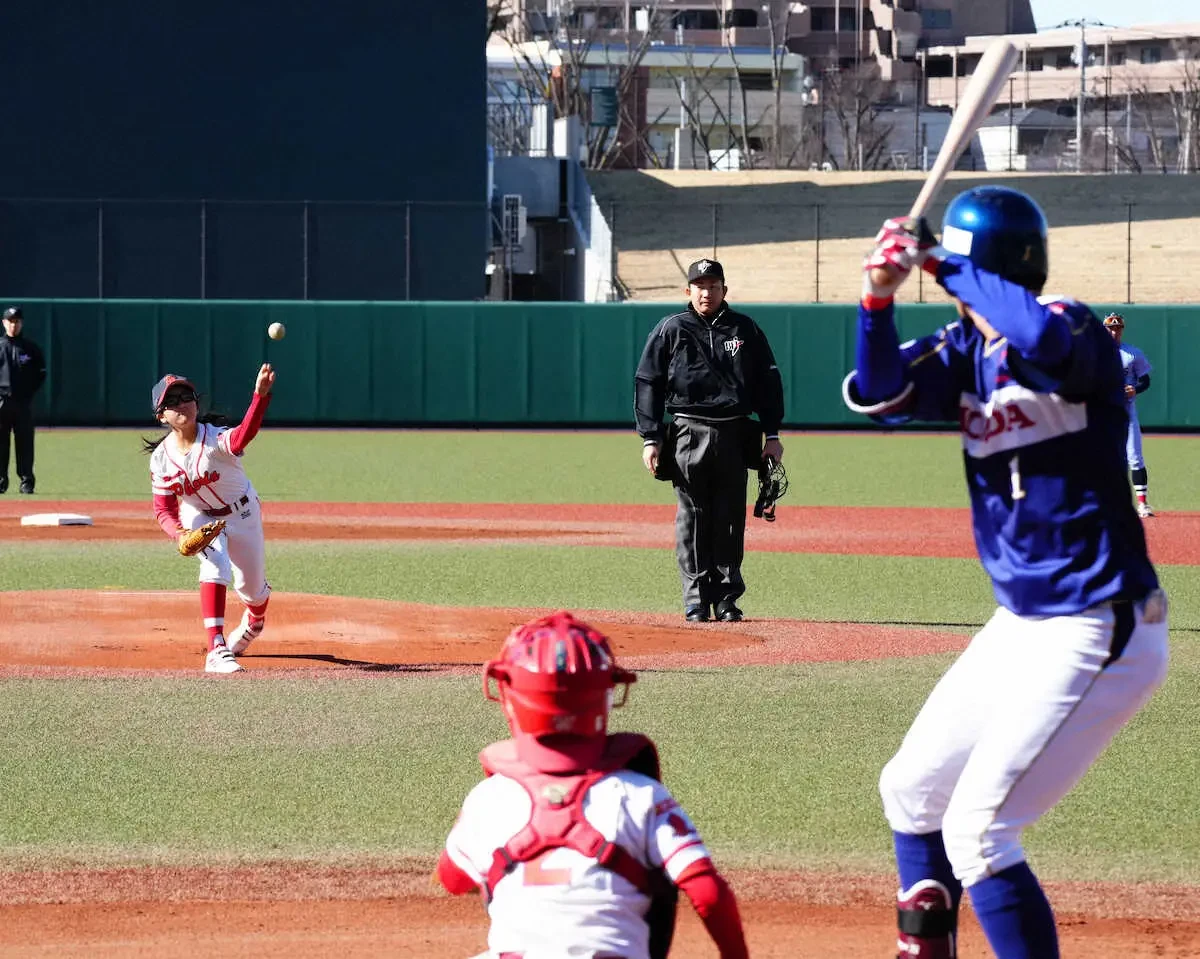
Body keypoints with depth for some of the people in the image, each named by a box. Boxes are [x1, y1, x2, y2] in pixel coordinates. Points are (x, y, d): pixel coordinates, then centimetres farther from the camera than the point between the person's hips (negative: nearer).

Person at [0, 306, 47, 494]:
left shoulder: (31, 348, 6)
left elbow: (41, 374, 9)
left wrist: (29, 394, 0)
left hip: (23, 403, 0)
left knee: (24, 443, 1)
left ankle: (26, 481, 4)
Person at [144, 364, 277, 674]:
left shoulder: (215, 438, -29)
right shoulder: (161, 457, -18)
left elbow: (241, 437, -54)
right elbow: (164, 509, -12)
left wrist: (260, 396, -72)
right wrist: (178, 532, -35)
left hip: (242, 513, 0)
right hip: (200, 519, 0)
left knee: (252, 587, 11)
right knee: (215, 566, -29)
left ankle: (254, 624, 51)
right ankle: (217, 651, -33)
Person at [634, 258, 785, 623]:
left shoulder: (745, 329, 11)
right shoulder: (670, 330, 6)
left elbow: (768, 381, 13)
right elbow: (647, 384, 5)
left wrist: (772, 434, 6)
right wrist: (650, 438, -3)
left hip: (734, 436, 1)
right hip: (688, 435, -1)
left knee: (730, 519, 2)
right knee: (692, 520, -1)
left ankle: (727, 600, 8)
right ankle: (697, 602, 3)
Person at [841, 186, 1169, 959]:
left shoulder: (1078, 333, -17)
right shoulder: (968, 350, 6)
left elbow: (1045, 338, -40)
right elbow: (881, 392, -5)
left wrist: (951, 270, -28)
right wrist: (880, 295, -20)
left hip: (1097, 634, -9)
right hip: (1020, 626, 9)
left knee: (977, 831, -14)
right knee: (912, 789, 21)